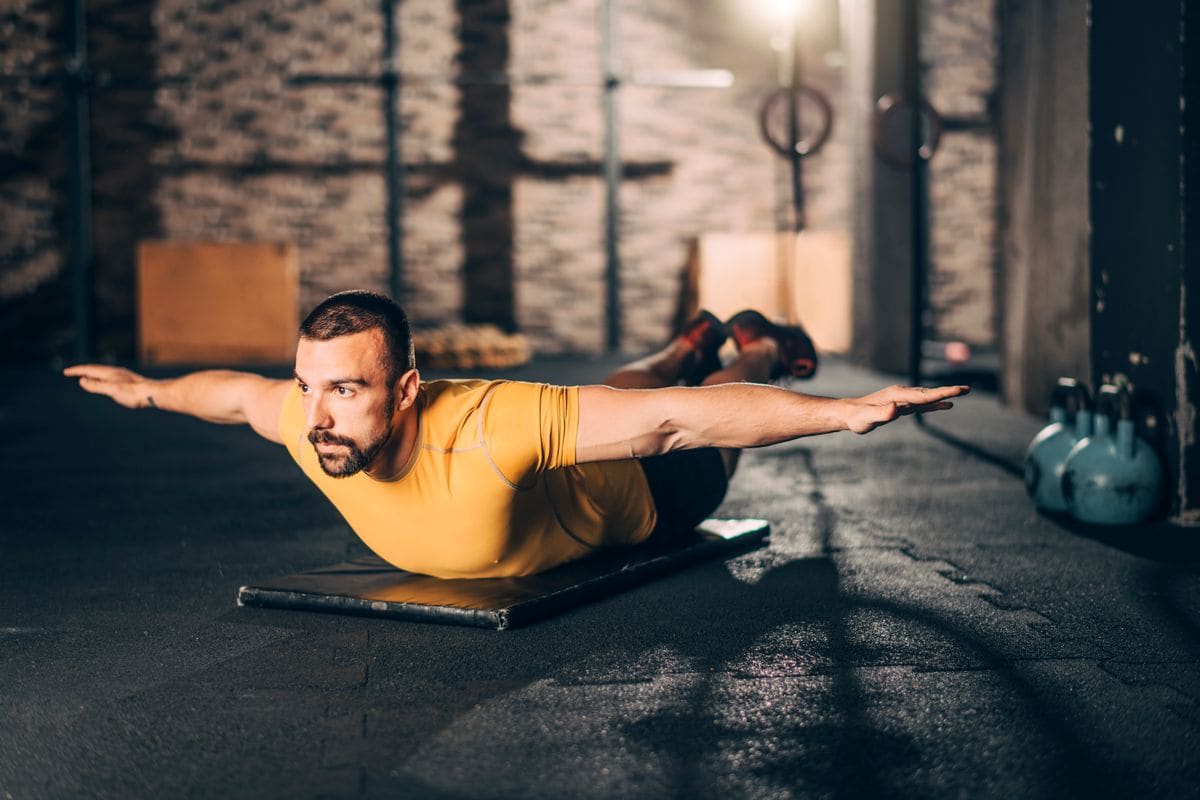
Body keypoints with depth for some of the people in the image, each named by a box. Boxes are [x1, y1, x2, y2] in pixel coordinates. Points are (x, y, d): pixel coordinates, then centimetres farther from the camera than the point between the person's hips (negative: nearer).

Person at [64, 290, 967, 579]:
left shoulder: (493, 429, -52)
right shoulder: (309, 419, -34)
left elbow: (677, 420, -53)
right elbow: (235, 390, -10)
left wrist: (846, 411, -59)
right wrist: (149, 389, 8)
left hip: (638, 500, -5)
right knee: (631, 383, 39)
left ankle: (761, 346, 60)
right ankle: (692, 344, 68)